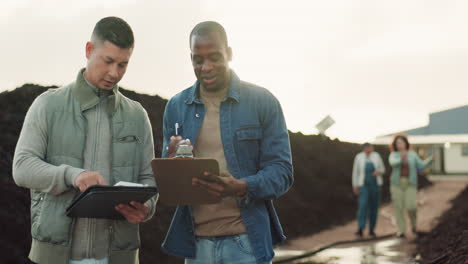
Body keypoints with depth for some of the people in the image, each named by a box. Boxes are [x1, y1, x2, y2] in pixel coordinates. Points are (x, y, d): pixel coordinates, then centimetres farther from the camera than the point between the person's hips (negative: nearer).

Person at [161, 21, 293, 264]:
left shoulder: (263, 102, -2)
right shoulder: (176, 107, 7)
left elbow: (281, 172, -6)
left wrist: (242, 188, -25)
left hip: (247, 243, -2)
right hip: (196, 243, 3)